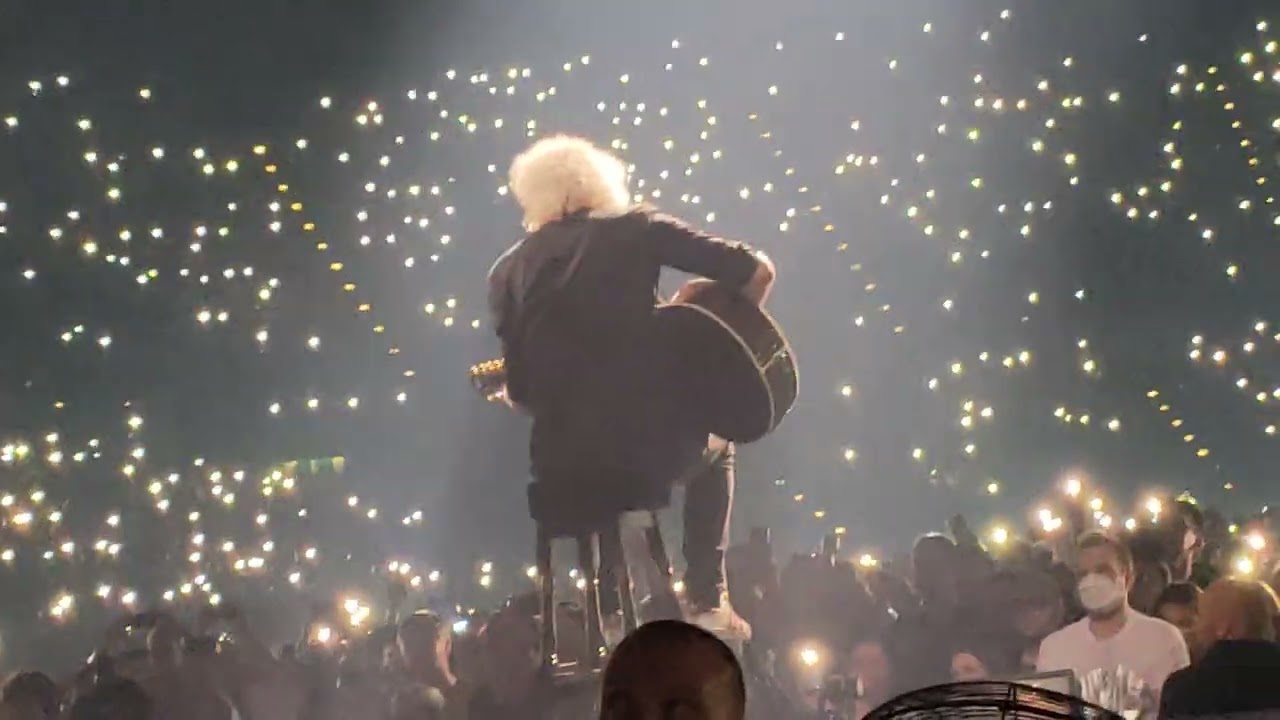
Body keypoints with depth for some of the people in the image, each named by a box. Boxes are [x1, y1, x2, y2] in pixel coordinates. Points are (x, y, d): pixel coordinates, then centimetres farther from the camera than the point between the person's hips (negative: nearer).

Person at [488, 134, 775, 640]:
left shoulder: (508, 271, 6)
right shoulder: (634, 229, 2)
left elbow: (519, 393, 6)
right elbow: (757, 271, -2)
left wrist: (511, 393, 30)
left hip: (562, 465, 2)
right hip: (649, 442, -1)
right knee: (713, 447, 35)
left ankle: (612, 608, 35)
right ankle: (708, 599, 24)